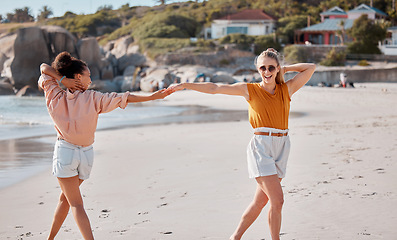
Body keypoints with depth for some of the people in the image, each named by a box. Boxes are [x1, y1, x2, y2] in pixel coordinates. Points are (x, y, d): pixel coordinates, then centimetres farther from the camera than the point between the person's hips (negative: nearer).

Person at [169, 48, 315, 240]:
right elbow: (214, 88, 4)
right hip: (261, 147, -4)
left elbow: (310, 68, 9)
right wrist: (185, 85, 3)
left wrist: (285, 69, 8)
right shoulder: (250, 90, 2)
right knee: (277, 200, -13)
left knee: (260, 202, 10)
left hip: (281, 148, 4)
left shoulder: (287, 89, 8)